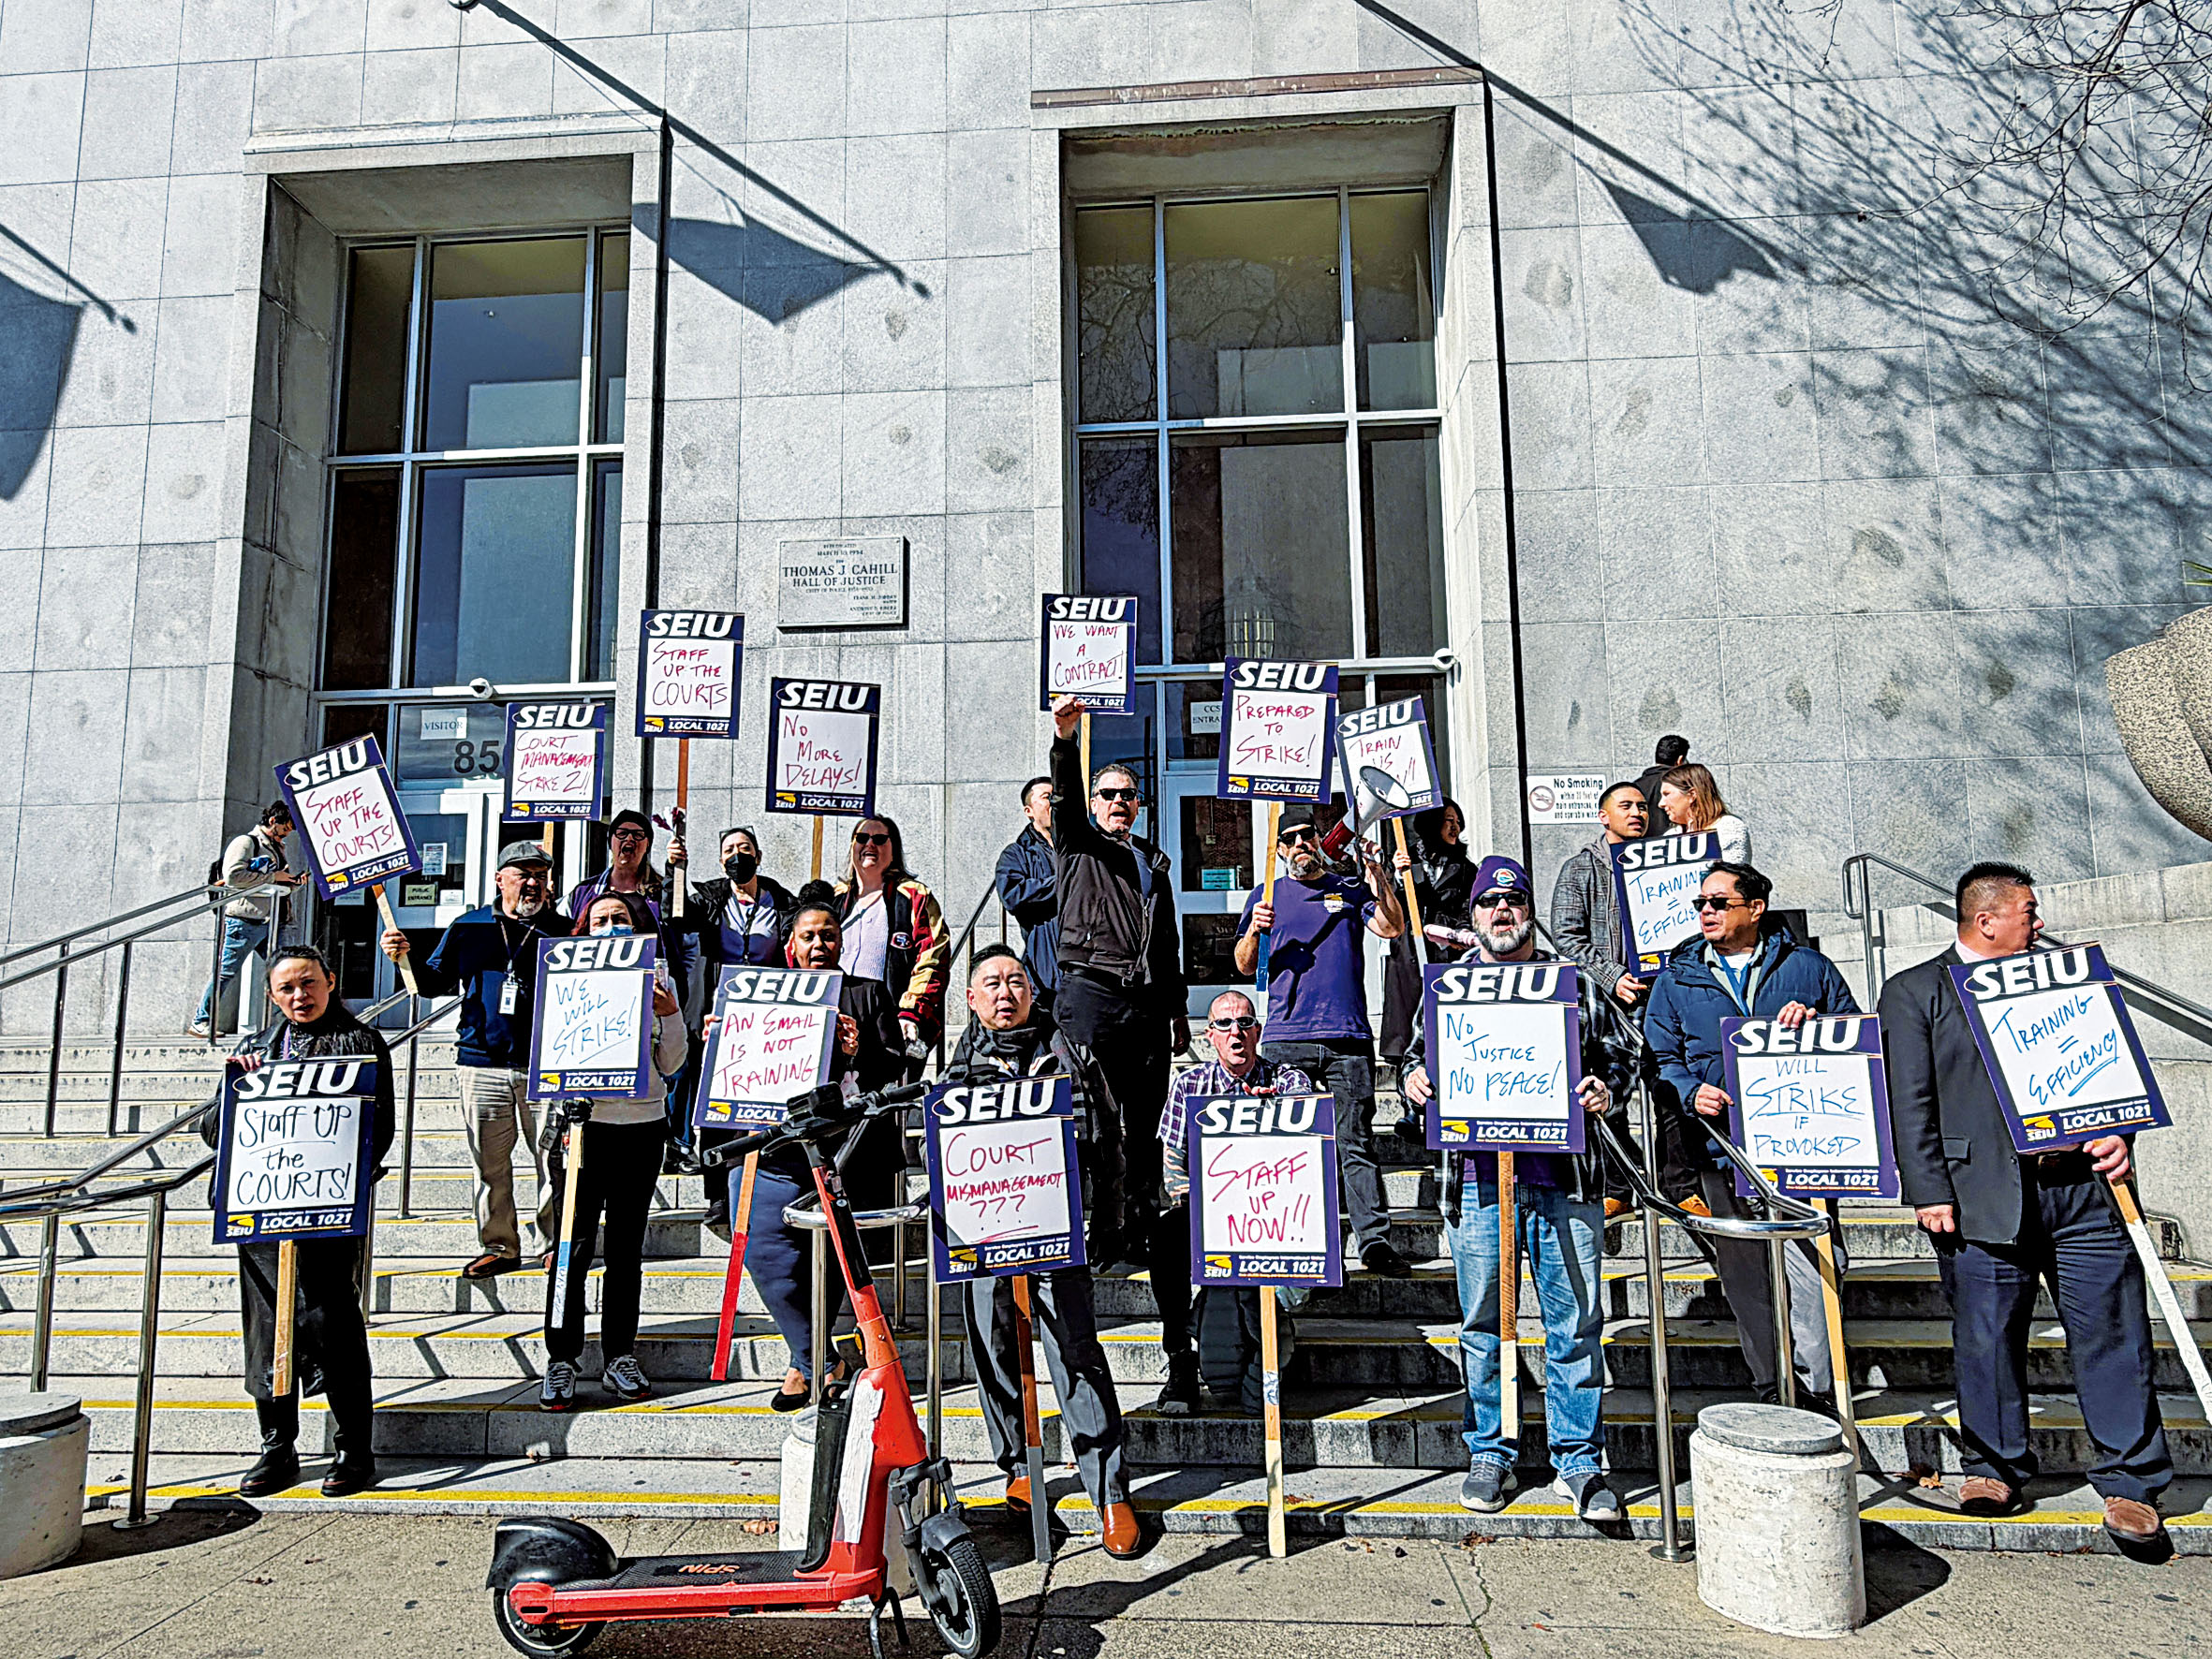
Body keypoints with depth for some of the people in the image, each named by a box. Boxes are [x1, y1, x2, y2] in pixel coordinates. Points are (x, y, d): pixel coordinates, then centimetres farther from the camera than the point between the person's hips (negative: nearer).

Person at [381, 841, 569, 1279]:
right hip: (482, 1063, 2)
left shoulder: (563, 930, 5)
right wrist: (404, 958, -3)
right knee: (490, 1164, 7)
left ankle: (556, 1243, 13)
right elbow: (434, 983, 13)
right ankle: (499, 1247, 18)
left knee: (554, 1157, 0)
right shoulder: (468, 928, 10)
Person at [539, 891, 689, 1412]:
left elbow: (669, 1064, 7)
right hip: (582, 1120, -2)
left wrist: (671, 1015, -7)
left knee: (626, 1246, 8)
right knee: (574, 1245, -3)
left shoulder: (657, 976, 9)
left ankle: (619, 1356, 18)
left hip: (642, 1124, 2)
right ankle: (561, 1359, 8)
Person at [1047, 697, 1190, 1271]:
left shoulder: (1154, 863, 23)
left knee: (1145, 1124, 6)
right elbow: (1065, 798, -11)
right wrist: (1065, 741, -28)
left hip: (1147, 1002, 4)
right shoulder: (1077, 847, 10)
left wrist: (1178, 1008, 21)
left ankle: (1144, 1226, 13)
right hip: (1090, 992, -4)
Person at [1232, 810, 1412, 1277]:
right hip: (1286, 1038, 1)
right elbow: (1244, 965, 12)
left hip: (1347, 1036, -1)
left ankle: (1374, 1241, -3)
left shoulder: (1351, 890, 15)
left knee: (1356, 1141, -4)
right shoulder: (1267, 896, 16)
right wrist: (1254, 931, -8)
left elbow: (1391, 928, -2)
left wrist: (1377, 874, -10)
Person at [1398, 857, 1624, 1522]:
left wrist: (1606, 1088, -4)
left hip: (1565, 1177, 0)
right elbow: (1417, 1056, 18)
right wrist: (1414, 1080, -3)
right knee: (1482, 1324, 7)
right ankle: (1489, 1453, 21)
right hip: (1477, 1179, 0)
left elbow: (1615, 1058, 17)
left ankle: (1579, 1461, 14)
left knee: (1576, 1323, 2)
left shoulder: (1577, 985, 14)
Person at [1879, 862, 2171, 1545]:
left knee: (2113, 1330, 3)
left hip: (2080, 1185, 3)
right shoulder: (1913, 993, 3)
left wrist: (2117, 1134, 0)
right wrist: (1931, 1193, -8)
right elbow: (1911, 1104, -1)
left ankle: (2129, 1482, 16)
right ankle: (1996, 1468, 21)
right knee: (1987, 1339, 5)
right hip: (1984, 1196, -3)